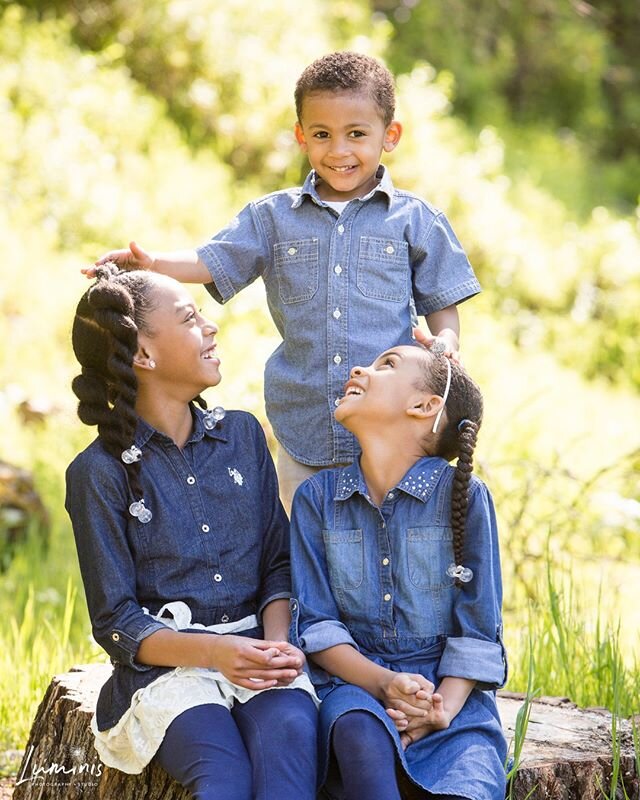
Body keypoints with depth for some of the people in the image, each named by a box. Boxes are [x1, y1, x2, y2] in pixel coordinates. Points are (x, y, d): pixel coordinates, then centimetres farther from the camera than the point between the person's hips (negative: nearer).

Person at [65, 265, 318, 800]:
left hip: (255, 649, 3)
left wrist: (277, 642, -7)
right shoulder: (99, 472, -1)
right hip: (167, 663, -3)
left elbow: (278, 562, 14)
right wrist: (215, 652, -20)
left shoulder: (242, 435, 12)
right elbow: (116, 622, -3)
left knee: (290, 732, -32)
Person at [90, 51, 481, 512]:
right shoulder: (274, 218, 9)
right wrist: (152, 265, -16)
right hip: (304, 438, 2)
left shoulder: (416, 220, 4)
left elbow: (442, 305, 7)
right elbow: (211, 261, 3)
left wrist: (445, 346, -15)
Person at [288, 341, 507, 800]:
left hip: (449, 690, -1)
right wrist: (383, 684, -16)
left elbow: (478, 631, -2)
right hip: (353, 680, 1)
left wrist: (442, 708, -18)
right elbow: (314, 624, 0)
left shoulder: (463, 495, -2)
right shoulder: (316, 498, 4)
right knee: (361, 731, -35)